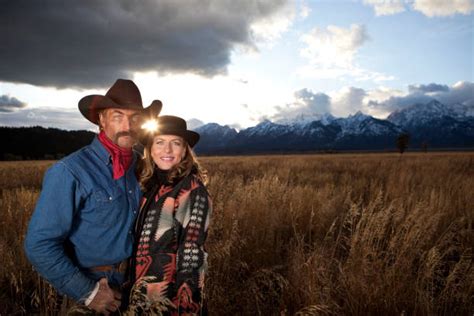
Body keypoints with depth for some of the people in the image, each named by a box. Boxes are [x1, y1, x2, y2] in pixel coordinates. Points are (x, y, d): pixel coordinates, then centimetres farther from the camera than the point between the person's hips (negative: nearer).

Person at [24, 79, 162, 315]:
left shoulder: (137, 165, -4)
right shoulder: (69, 172, -23)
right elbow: (39, 245, -22)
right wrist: (87, 293, -19)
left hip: (133, 281, 6)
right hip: (90, 286, -6)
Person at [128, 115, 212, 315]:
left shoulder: (193, 191, -18)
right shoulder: (148, 183, 0)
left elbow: (192, 257, -17)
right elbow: (140, 240, 8)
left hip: (171, 294, -6)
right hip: (142, 291, 6)